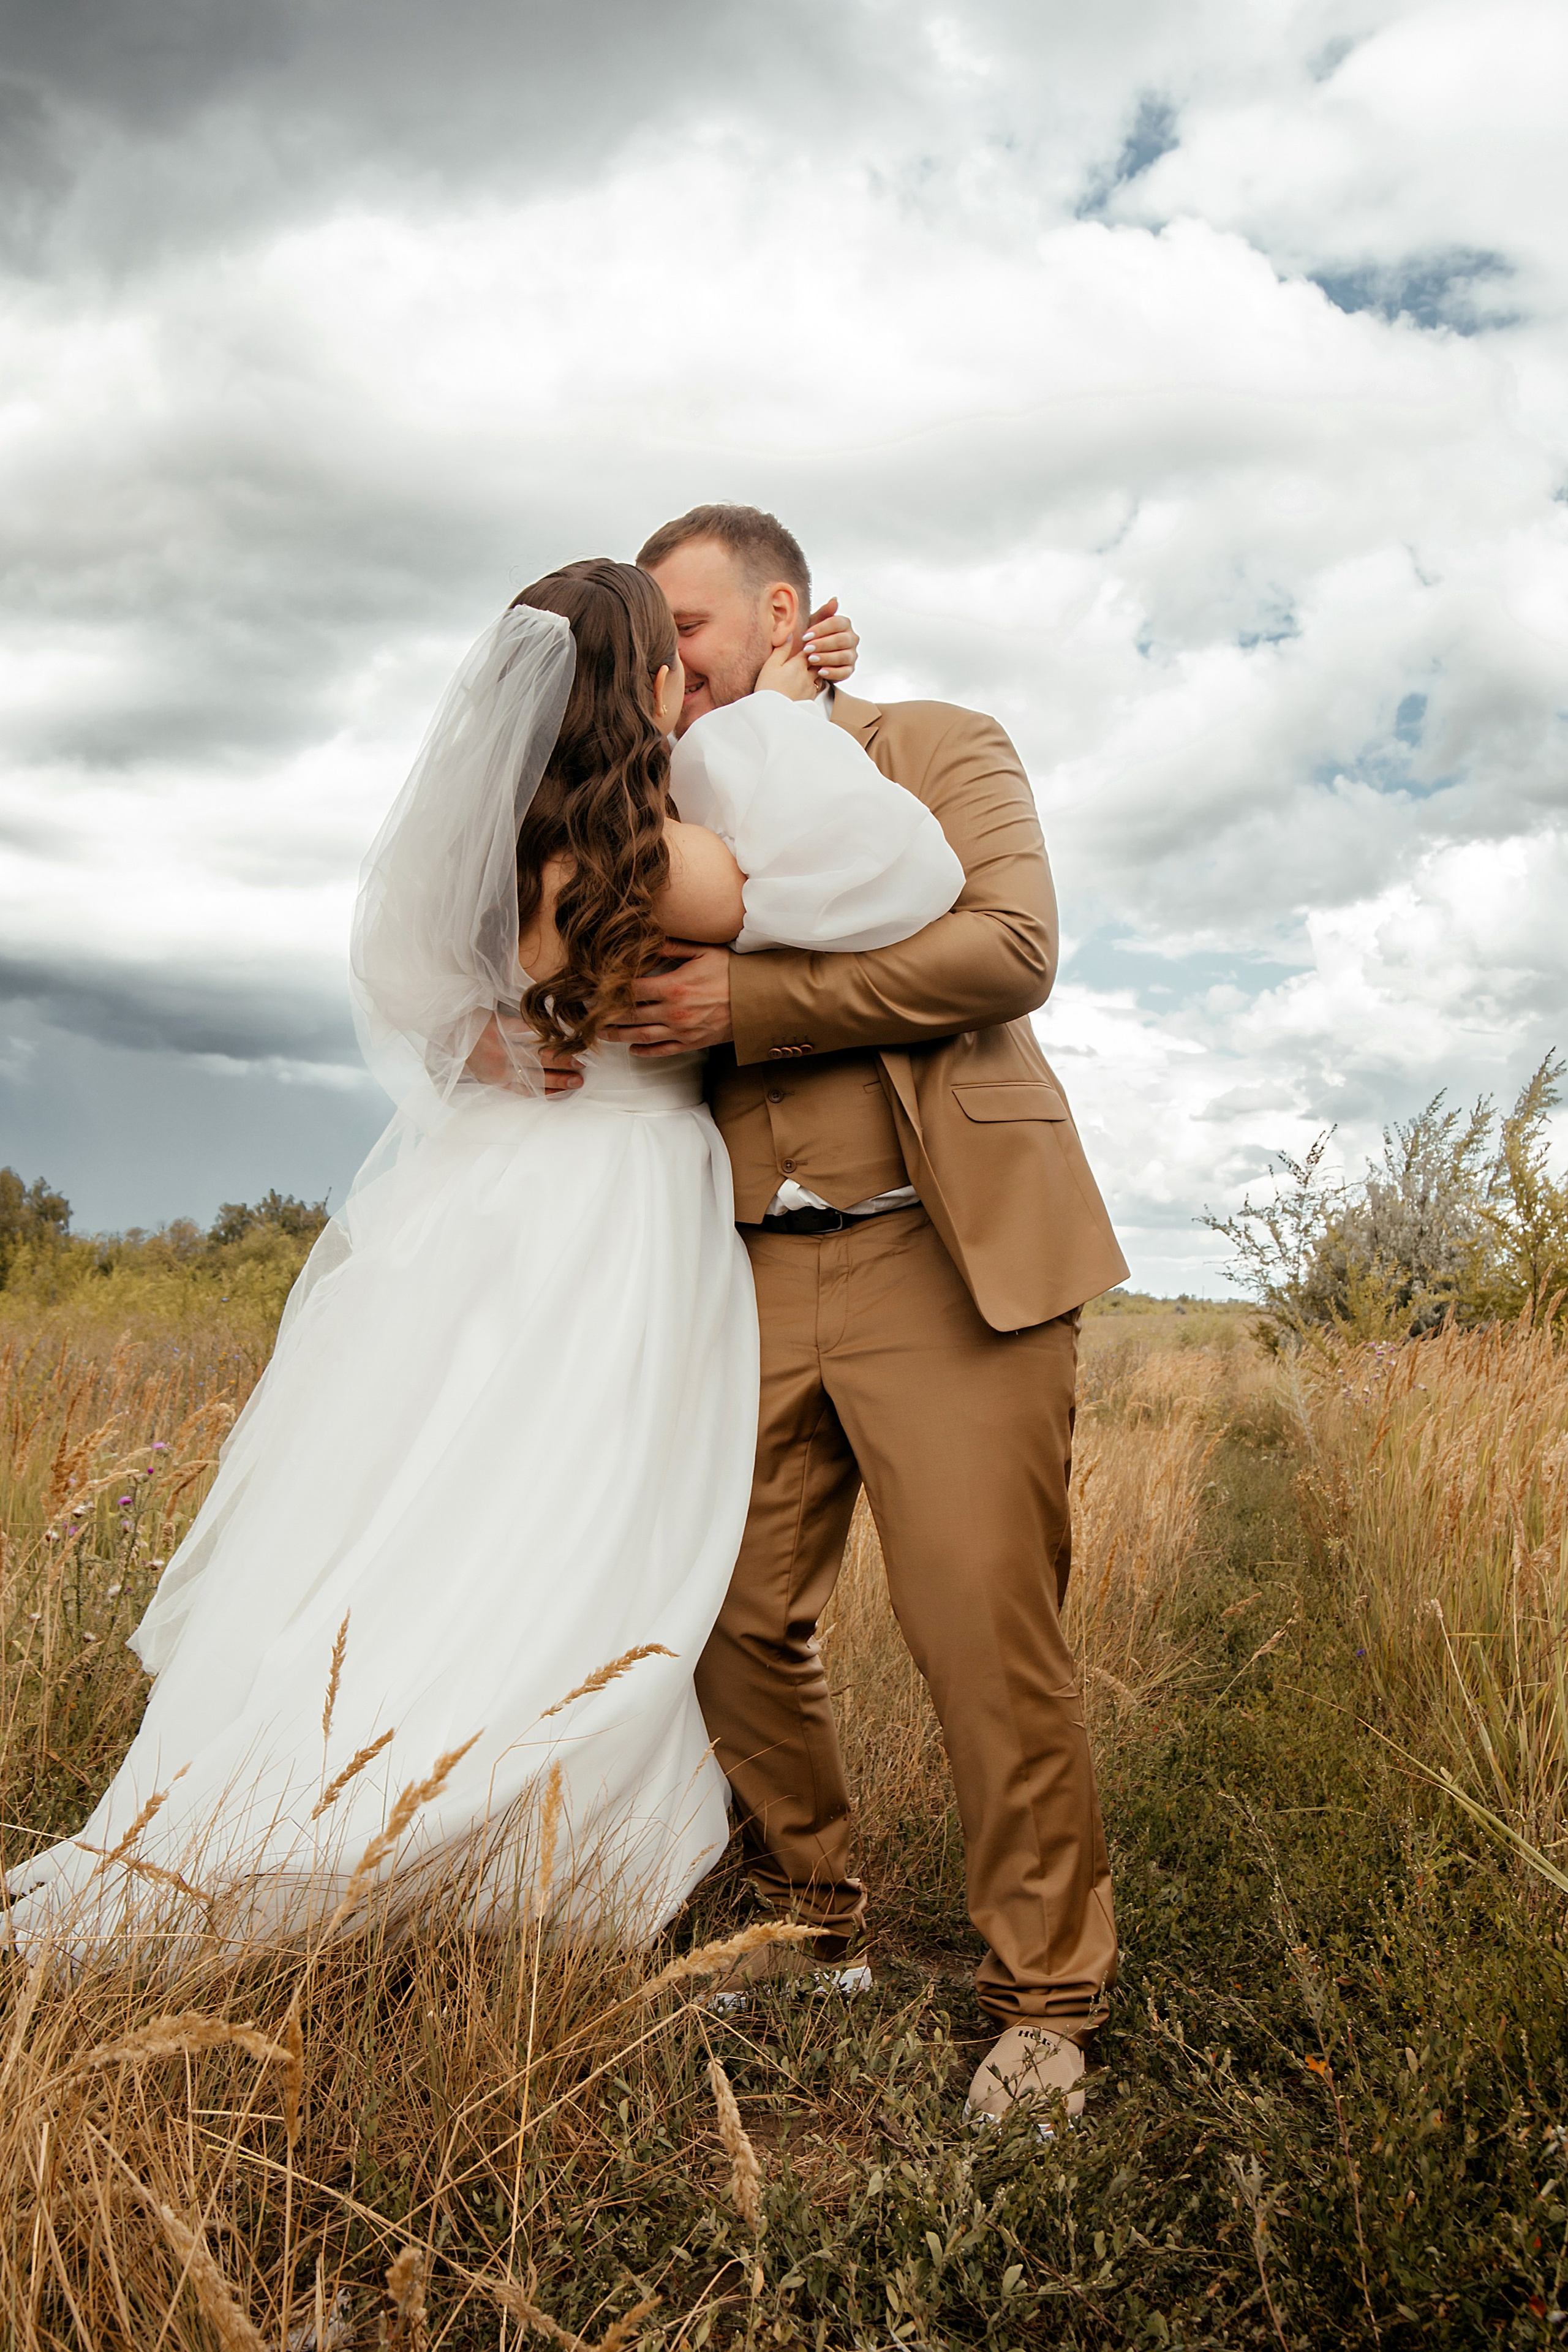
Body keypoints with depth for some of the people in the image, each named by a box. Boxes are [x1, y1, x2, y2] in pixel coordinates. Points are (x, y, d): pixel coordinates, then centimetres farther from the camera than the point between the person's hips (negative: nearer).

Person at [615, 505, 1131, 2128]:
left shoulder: (940, 749, 8)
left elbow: (1011, 945, -9)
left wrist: (749, 1002, -15)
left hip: (944, 1261, -4)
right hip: (754, 1276, 5)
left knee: (985, 1641, -5)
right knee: (738, 1624, 3)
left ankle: (1044, 2002, 13)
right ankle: (809, 1925, 27)